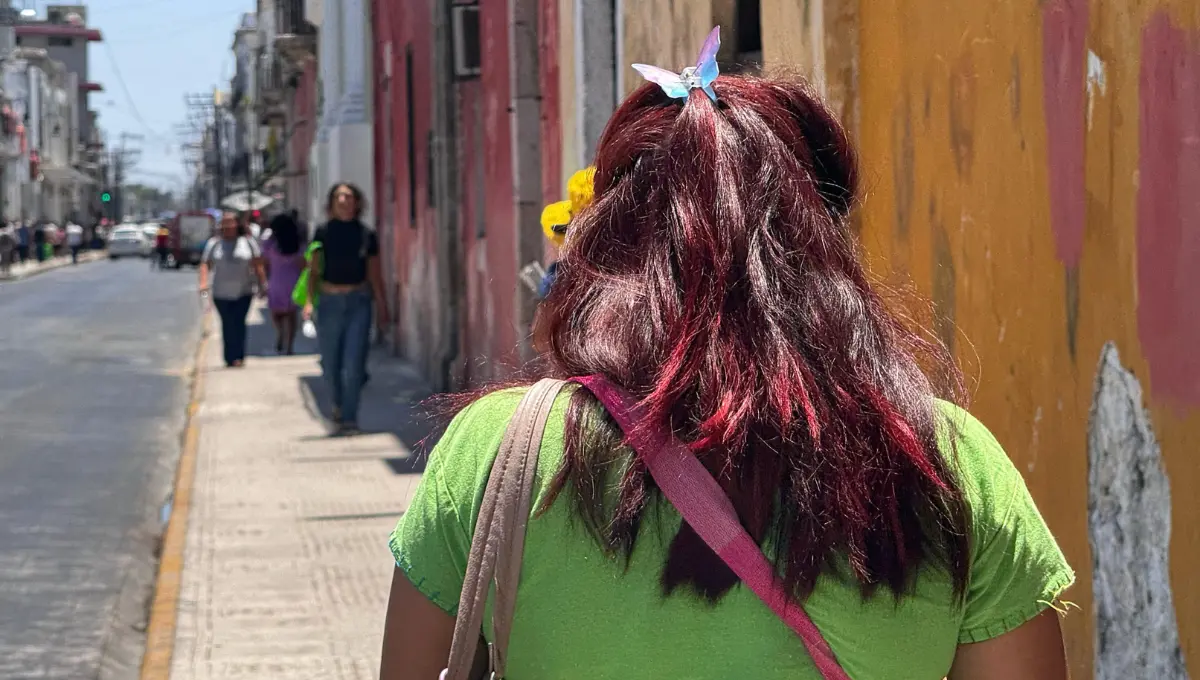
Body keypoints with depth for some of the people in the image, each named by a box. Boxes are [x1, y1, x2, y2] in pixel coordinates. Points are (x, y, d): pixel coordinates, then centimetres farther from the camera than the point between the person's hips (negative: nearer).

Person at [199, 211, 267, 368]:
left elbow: (258, 265, 5)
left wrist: (262, 285, 2)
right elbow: (205, 264, 2)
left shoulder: (247, 242, 4)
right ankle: (230, 358, 7)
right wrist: (204, 282, -13)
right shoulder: (214, 243, 5)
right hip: (221, 294, 1)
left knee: (239, 324, -11)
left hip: (243, 292, -1)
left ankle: (238, 357, -10)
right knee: (227, 325, 1)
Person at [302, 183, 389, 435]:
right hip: (329, 301, 1)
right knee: (331, 364, 8)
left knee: (353, 364, -9)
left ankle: (348, 419, -3)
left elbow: (375, 275, 8)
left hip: (358, 302, -1)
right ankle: (340, 404, 35)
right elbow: (314, 271, 4)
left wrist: (382, 309, 7)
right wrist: (309, 301, -8)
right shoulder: (323, 233, 2)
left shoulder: (366, 235, 2)